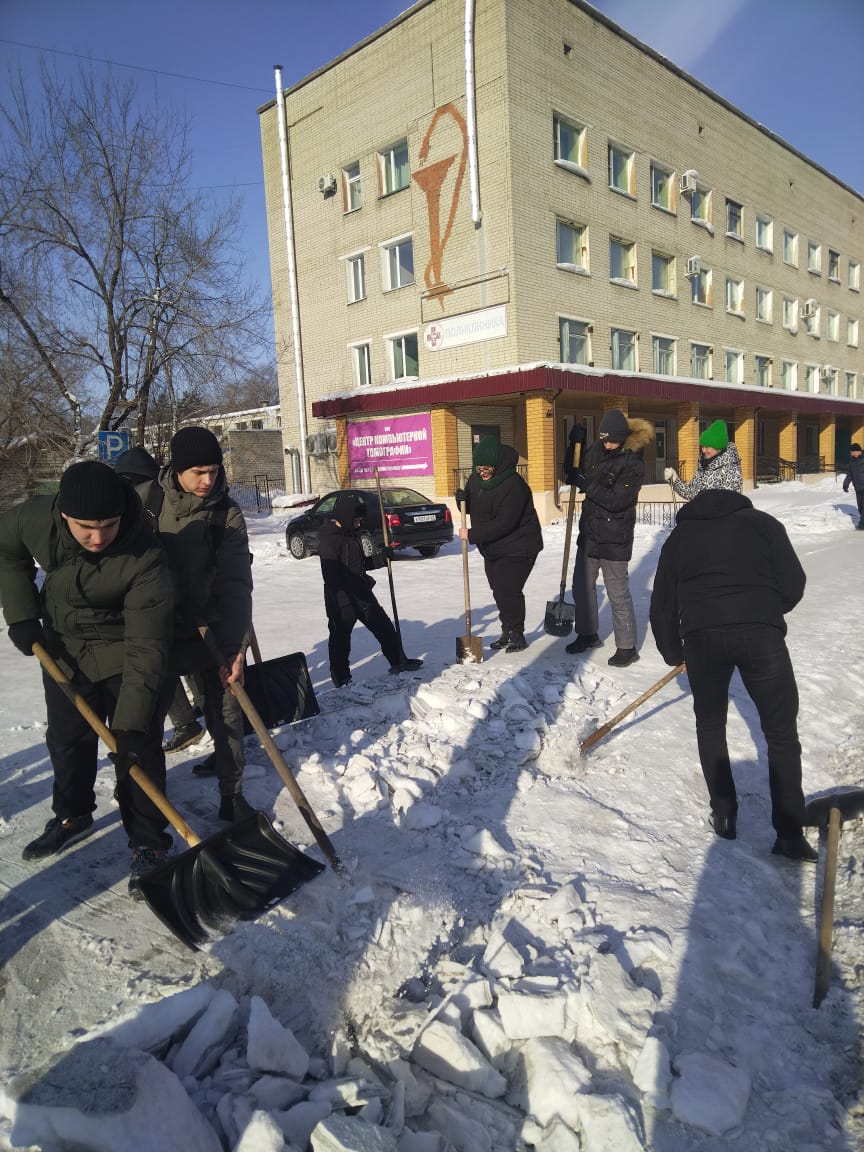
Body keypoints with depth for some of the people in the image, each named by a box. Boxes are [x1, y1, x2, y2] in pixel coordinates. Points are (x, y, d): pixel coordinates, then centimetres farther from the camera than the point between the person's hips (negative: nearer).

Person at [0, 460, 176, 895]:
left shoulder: (144, 559, -35)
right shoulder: (36, 518, -22)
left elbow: (146, 649, -34)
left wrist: (132, 724, -35)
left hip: (124, 657, -5)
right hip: (62, 649, 5)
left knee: (136, 749, -4)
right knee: (66, 739, 20)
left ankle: (148, 843, 14)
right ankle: (72, 816, 44)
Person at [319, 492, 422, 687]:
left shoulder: (351, 533, 13)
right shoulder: (329, 539, -17)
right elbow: (332, 573, -25)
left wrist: (382, 558, 6)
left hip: (361, 594, 9)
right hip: (341, 598, -9)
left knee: (384, 627, 15)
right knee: (340, 638, 4)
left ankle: (398, 662, 29)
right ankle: (341, 679, 18)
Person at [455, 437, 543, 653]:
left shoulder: (513, 485, -25)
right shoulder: (476, 479, 0)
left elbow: (503, 524, -29)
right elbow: (471, 509, 14)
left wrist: (472, 535, -26)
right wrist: (462, 500, -11)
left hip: (517, 548, -8)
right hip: (491, 548, 8)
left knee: (509, 590, -11)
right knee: (498, 591, 13)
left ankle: (517, 634, 5)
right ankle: (506, 631, 27)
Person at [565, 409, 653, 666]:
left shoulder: (632, 464, -16)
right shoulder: (596, 450, 4)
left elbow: (615, 500, -24)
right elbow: (578, 471, 18)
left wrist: (585, 484, -22)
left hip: (614, 539, -7)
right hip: (589, 532, 7)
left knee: (618, 593, -2)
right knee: (582, 585, 16)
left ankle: (627, 647, 10)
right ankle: (588, 634, 34)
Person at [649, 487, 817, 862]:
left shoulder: (679, 535, 22)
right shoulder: (762, 522, 18)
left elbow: (662, 606, 19)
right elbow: (793, 583, 9)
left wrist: (673, 653, 32)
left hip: (702, 637, 1)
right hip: (761, 633, -1)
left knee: (710, 725, 21)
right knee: (781, 732, 11)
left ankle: (723, 816, 25)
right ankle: (789, 834, 10)